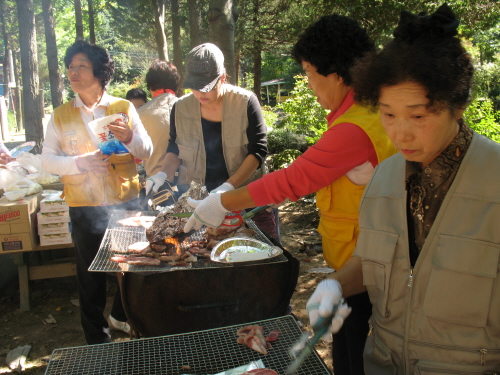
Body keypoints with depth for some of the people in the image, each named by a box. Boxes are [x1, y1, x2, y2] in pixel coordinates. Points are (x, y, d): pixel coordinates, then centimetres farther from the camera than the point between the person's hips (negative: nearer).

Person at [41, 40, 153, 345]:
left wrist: (129, 137, -19)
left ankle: (121, 316, 44)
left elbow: (147, 151, 1)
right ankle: (97, 337, 28)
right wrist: (79, 162, -18)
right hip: (86, 207, -1)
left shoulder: (124, 108, 2)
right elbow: (47, 160, -1)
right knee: (91, 273, 8)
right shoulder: (61, 116, 2)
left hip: (127, 202, 1)